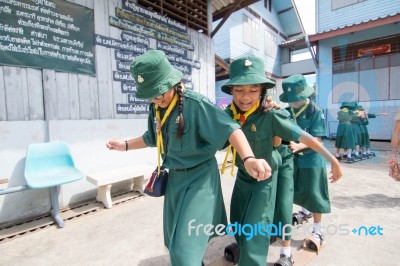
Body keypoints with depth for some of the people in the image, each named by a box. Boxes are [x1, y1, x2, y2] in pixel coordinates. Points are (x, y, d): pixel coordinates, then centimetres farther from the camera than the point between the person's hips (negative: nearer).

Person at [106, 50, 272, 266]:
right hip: (174, 178, 8)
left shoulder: (195, 104, -21)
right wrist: (126, 145, 20)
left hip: (199, 177, -7)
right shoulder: (155, 109, 2)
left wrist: (248, 159, -47)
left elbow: (230, 129, -31)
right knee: (174, 242, 24)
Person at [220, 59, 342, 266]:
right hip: (242, 176, 6)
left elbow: (303, 137, -19)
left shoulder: (270, 116, -26)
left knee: (255, 230, -2)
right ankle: (242, 248, 55)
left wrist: (332, 159, -12)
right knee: (236, 222, 24)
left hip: (265, 179, -5)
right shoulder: (227, 115, -14)